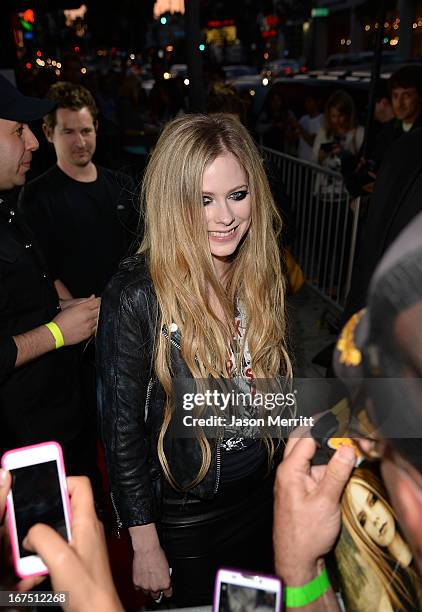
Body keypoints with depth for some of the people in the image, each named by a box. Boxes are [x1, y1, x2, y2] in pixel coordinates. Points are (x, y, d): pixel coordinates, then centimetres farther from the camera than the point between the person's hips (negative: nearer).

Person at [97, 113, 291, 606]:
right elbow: (121, 429, -17)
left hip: (263, 497, 5)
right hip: (182, 515, -4)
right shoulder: (135, 296, -24)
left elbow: (272, 391, 4)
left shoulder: (262, 277, -7)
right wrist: (145, 547, -11)